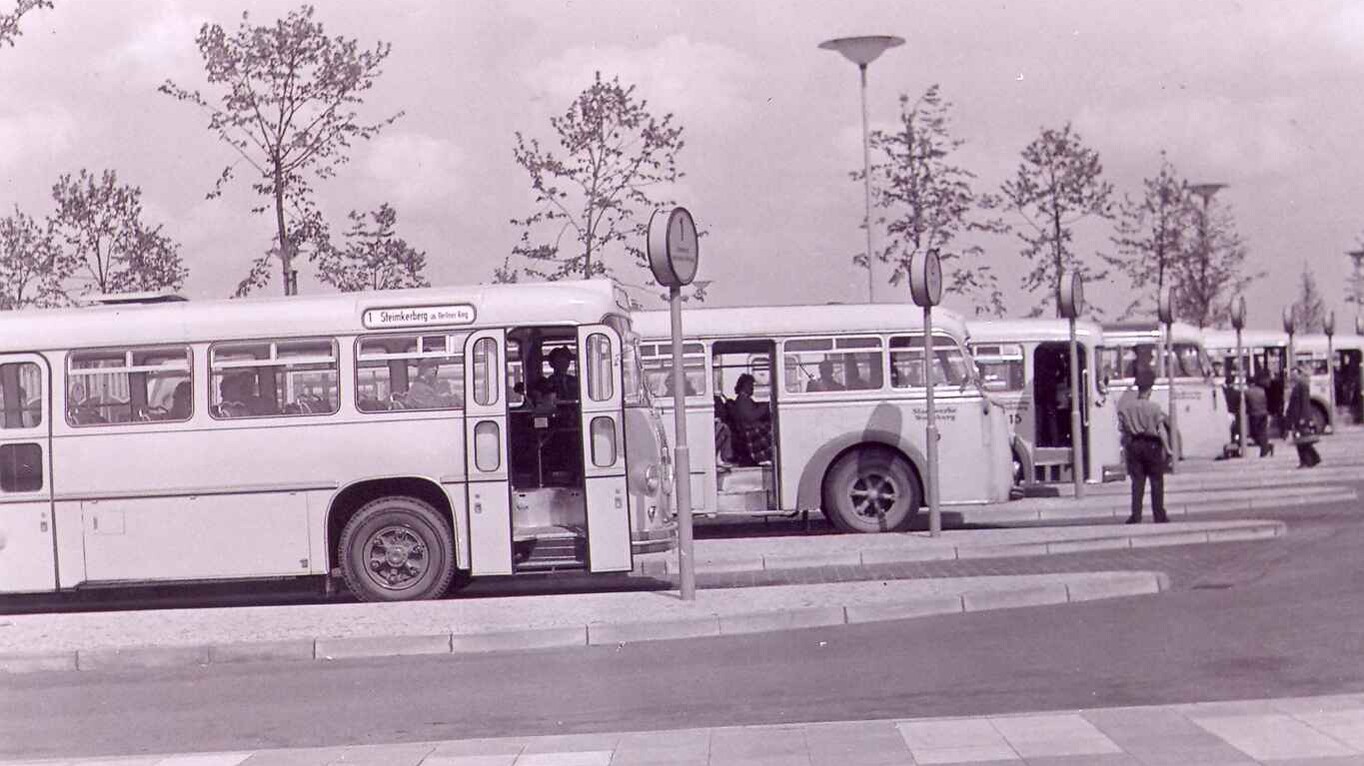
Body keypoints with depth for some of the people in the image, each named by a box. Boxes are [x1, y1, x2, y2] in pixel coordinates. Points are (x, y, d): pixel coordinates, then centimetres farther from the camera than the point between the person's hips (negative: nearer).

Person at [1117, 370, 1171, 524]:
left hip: (1133, 445, 3)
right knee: (1156, 482, 8)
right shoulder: (1154, 407, -12)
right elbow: (1162, 430, -13)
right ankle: (1159, 516, 10)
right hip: (1152, 445, -3)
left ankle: (1136, 516, 3)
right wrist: (1167, 448, -7)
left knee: (1137, 482, 7)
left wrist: (1125, 448, 9)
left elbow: (1123, 430, 0)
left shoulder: (1125, 407, -3)